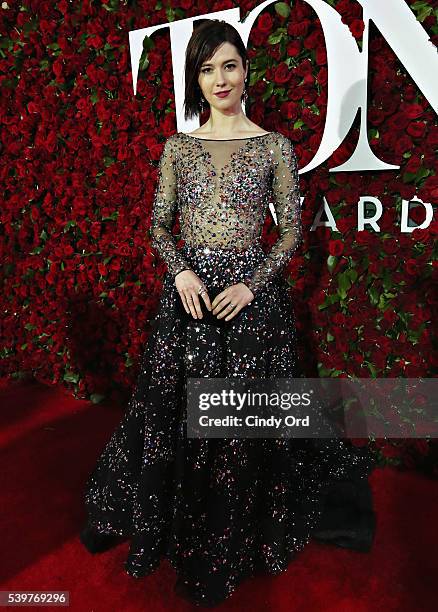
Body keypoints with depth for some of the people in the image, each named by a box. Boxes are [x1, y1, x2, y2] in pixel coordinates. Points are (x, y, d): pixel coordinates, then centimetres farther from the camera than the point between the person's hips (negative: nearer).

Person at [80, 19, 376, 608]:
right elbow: (159, 222, 8)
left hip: (252, 291, -2)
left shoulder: (275, 146, 3)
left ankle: (241, 533, 34)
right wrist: (182, 272, -9)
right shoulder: (178, 145, 9)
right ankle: (179, 526, 37)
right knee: (177, 409, 9)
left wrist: (252, 284, -11)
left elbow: (292, 230, 1)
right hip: (188, 289, 2)